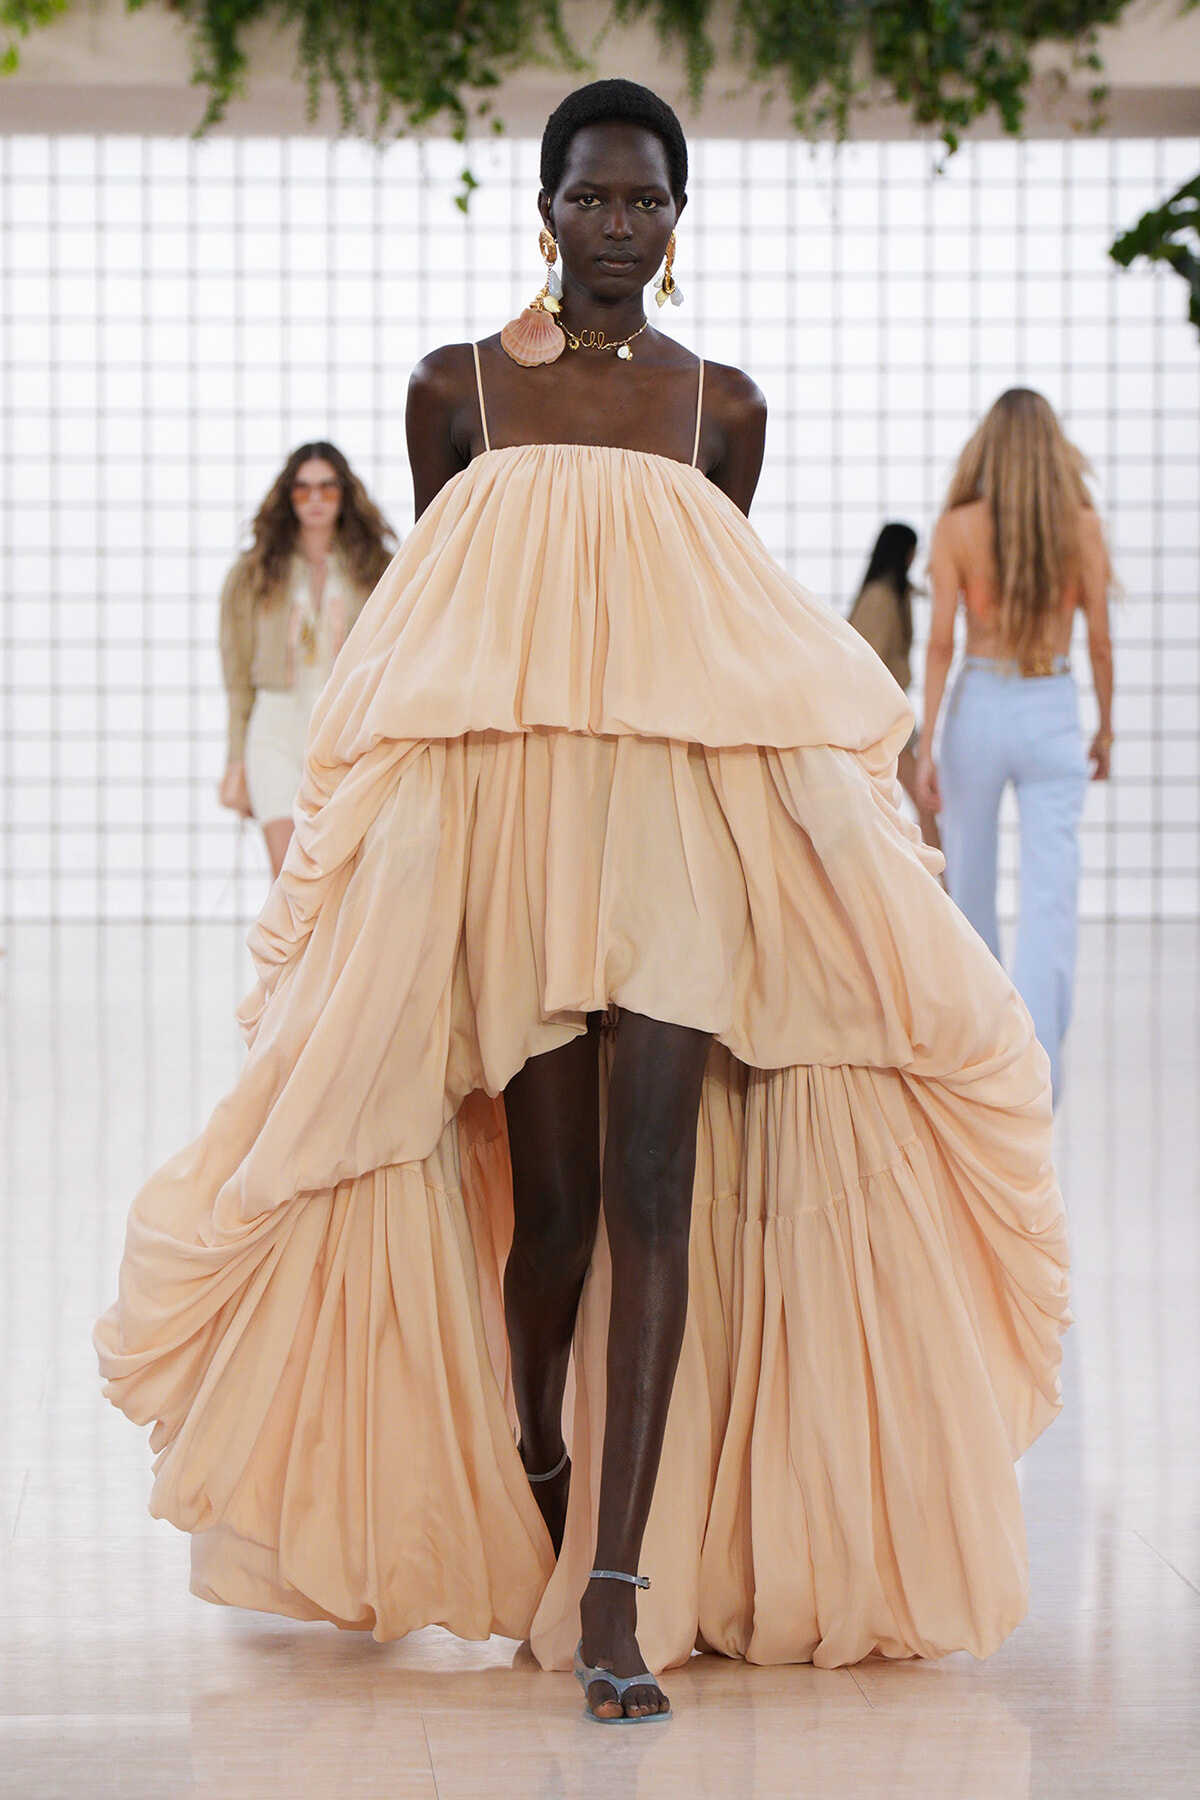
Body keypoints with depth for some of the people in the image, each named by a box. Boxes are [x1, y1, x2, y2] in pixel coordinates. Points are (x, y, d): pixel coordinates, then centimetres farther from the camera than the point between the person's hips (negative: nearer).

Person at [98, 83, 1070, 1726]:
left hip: (684, 815, 0)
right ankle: (528, 1501, 27)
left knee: (655, 1190, -11)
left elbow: (737, 634, 15)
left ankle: (617, 1596, -16)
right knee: (549, 1199, 1)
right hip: (502, 812, 0)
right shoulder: (456, 388, 8)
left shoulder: (724, 407, 11)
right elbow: (423, 632, 11)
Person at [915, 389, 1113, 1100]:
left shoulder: (958, 527, -5)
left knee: (970, 889, 18)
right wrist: (1107, 729, 13)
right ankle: (1038, 1058, -17)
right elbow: (1101, 642, 0)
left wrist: (925, 746, -7)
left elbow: (941, 642, -8)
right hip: (1053, 714, -1)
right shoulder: (1082, 526, -3)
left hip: (978, 708, 1)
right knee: (1051, 895, -5)